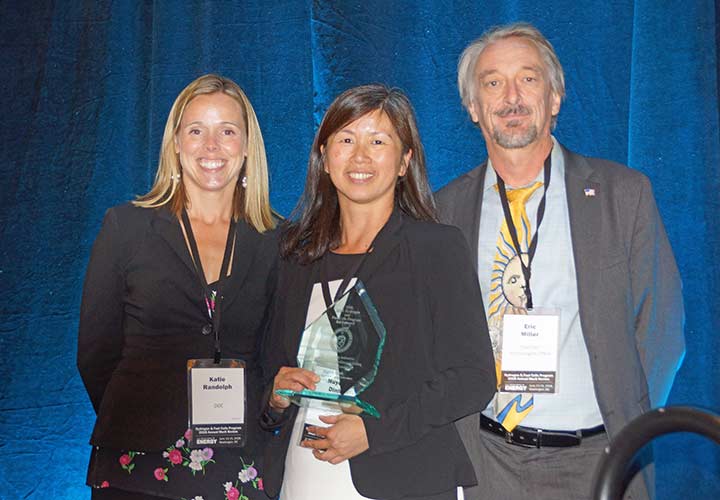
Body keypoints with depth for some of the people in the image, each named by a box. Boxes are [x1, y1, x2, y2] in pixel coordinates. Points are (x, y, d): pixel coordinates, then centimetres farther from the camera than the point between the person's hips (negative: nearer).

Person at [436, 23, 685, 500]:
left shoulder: (625, 193, -3)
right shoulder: (446, 208, 3)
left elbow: (660, 328, 0)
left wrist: (625, 432, -7)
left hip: (594, 460, -1)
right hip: (484, 458, 2)